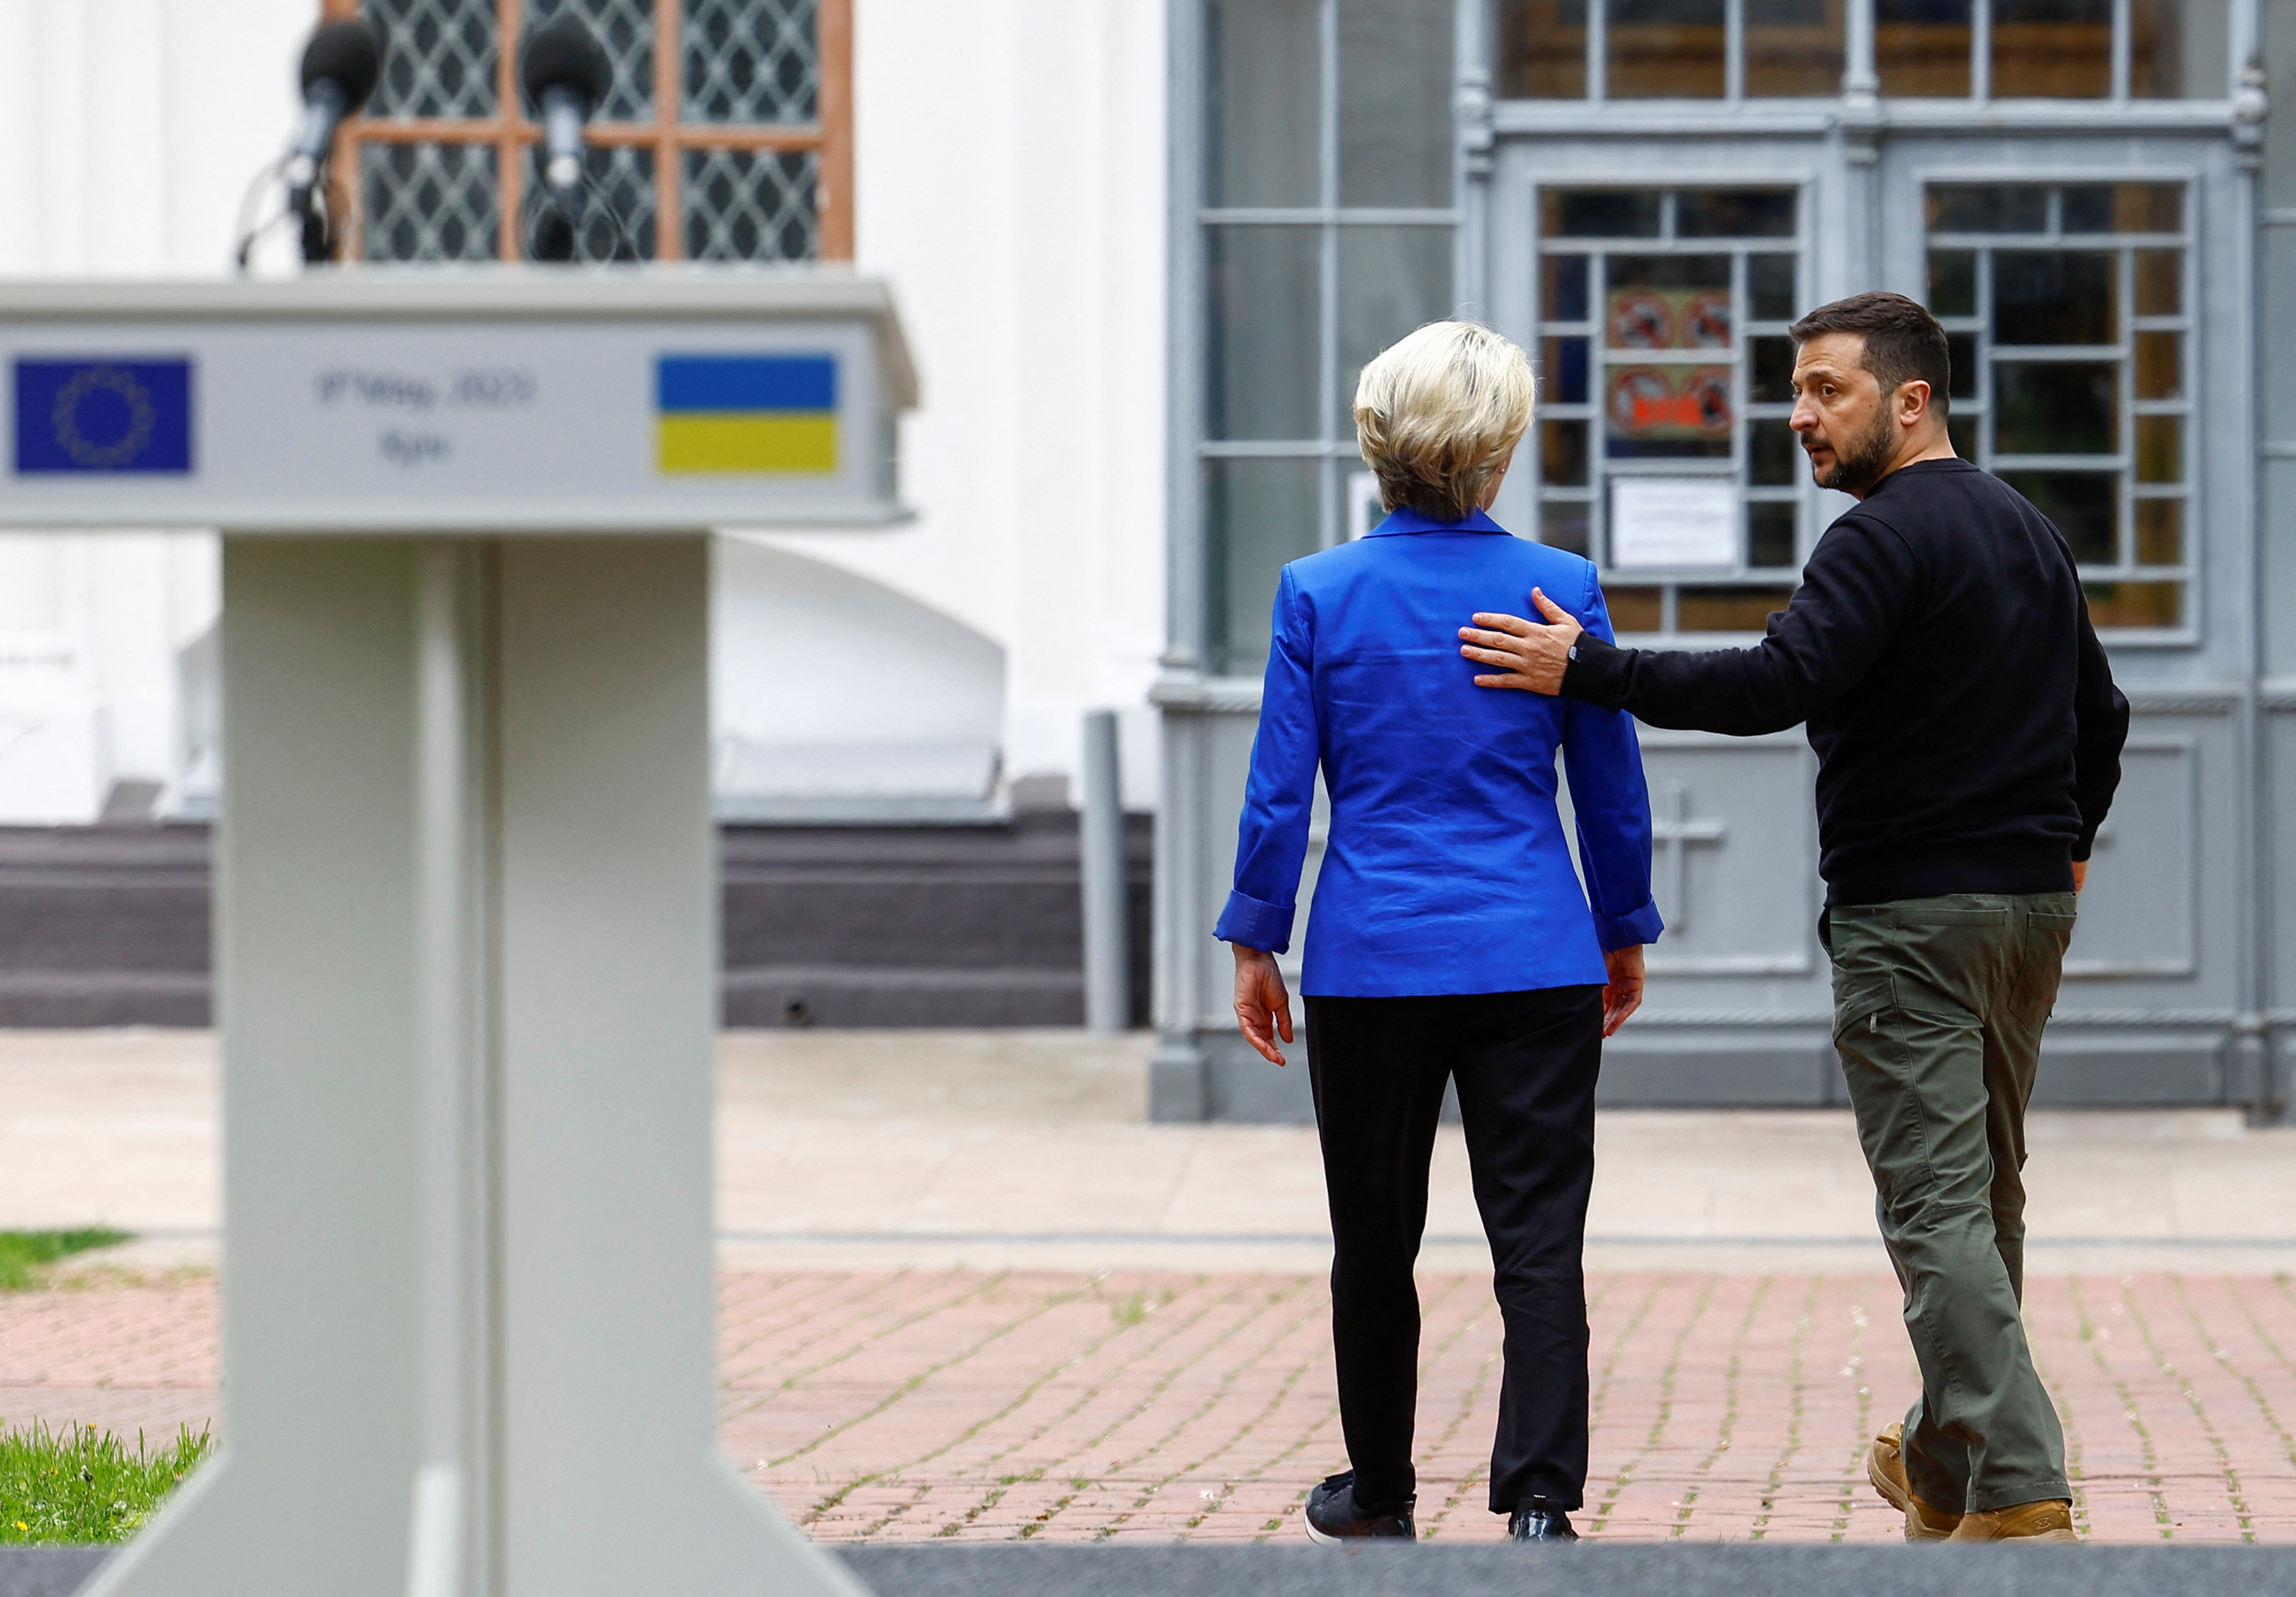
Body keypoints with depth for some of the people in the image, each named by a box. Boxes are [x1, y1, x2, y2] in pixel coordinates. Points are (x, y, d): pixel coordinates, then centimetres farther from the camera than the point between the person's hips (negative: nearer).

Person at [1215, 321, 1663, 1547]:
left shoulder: (1319, 594, -3)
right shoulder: (1560, 588, -2)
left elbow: (1278, 793, -2)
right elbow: (1613, 789, 5)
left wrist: (1254, 943, 9)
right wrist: (1625, 934, 18)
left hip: (1371, 961, 1)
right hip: (1533, 961, 0)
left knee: (1376, 1238, 14)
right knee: (1540, 1240, -1)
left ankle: (1379, 1493, 25)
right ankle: (1539, 1503, -11)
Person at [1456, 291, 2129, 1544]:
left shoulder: (1887, 537, -14)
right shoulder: (2033, 534, 15)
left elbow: (1777, 684, -27)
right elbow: (2100, 714, 27)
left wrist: (1586, 673, -25)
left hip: (1913, 912, -9)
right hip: (2031, 903, 9)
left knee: (1938, 1206, -9)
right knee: (1985, 1192, 18)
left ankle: (2018, 1495, -15)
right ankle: (1943, 1465, 30)